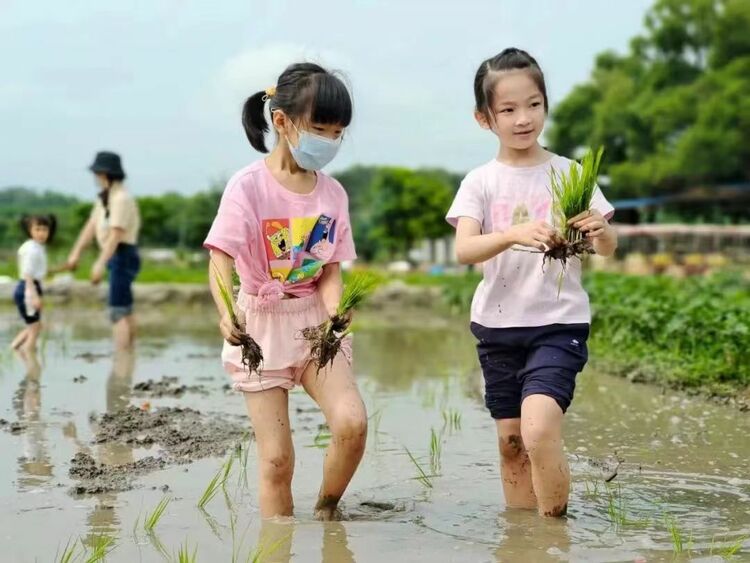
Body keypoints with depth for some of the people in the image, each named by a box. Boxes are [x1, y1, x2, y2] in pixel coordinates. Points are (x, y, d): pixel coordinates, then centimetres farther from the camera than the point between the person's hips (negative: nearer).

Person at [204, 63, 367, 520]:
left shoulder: (333, 193, 1)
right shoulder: (249, 186, -12)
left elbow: (330, 270, 2)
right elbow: (221, 259, -20)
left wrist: (334, 310, -20)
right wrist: (226, 312, -40)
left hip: (315, 322, 3)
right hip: (262, 324, -3)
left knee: (353, 422, -17)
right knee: (276, 458, -4)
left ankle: (327, 510, 8)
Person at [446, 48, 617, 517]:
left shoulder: (569, 174, 1)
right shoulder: (481, 182, 2)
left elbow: (609, 249, 1)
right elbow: (464, 249, -13)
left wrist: (599, 230, -23)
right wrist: (514, 234, -31)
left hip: (559, 323, -2)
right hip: (498, 324, 3)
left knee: (540, 430, -20)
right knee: (511, 442, 9)